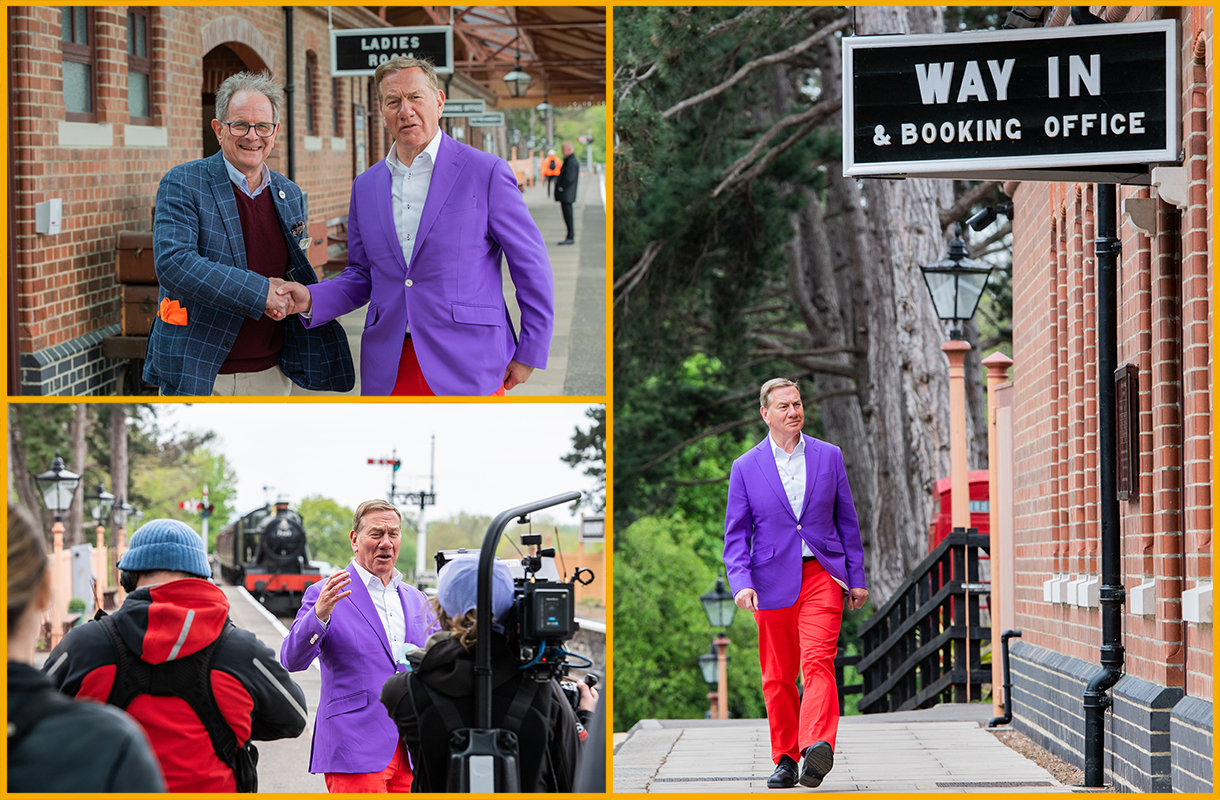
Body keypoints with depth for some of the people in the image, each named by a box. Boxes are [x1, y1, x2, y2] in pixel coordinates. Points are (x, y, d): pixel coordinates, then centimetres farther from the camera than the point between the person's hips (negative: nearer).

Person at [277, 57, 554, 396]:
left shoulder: (486, 173, -3)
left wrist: (529, 353, 0)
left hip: (466, 369, -4)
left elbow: (532, 266, 0)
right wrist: (311, 298, -1)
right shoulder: (366, 186, 13)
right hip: (388, 374, 4)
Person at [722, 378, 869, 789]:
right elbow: (736, 534, 4)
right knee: (778, 675, 5)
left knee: (818, 661, -18)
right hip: (773, 582, 1)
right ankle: (785, 759, 14)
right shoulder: (745, 468, 5)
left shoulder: (828, 456, 8)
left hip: (822, 574, -1)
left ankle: (818, 746, -33)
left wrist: (856, 578, 9)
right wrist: (741, 582, -11)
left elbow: (847, 521, 12)